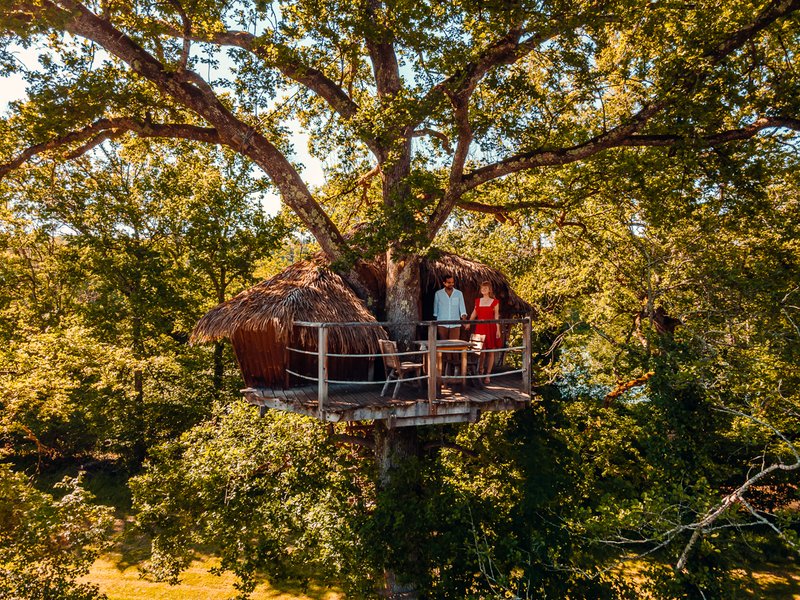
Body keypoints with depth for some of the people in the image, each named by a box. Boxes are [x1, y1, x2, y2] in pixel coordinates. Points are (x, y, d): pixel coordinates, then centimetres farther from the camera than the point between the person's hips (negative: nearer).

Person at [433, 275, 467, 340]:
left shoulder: (459, 293, 5)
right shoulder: (438, 294, 4)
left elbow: (462, 307, -1)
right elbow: (435, 309, 12)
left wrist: (464, 319, -18)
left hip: (455, 324, 0)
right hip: (442, 324, 0)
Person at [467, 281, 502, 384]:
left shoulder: (495, 302, 1)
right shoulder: (477, 301, 11)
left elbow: (496, 317, -1)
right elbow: (474, 313, 19)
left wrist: (498, 330, -7)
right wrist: (468, 323, 9)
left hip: (490, 328, -2)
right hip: (480, 328, 2)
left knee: (490, 352, 1)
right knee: (481, 351, -2)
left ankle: (487, 374, 9)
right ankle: (480, 370, 23)